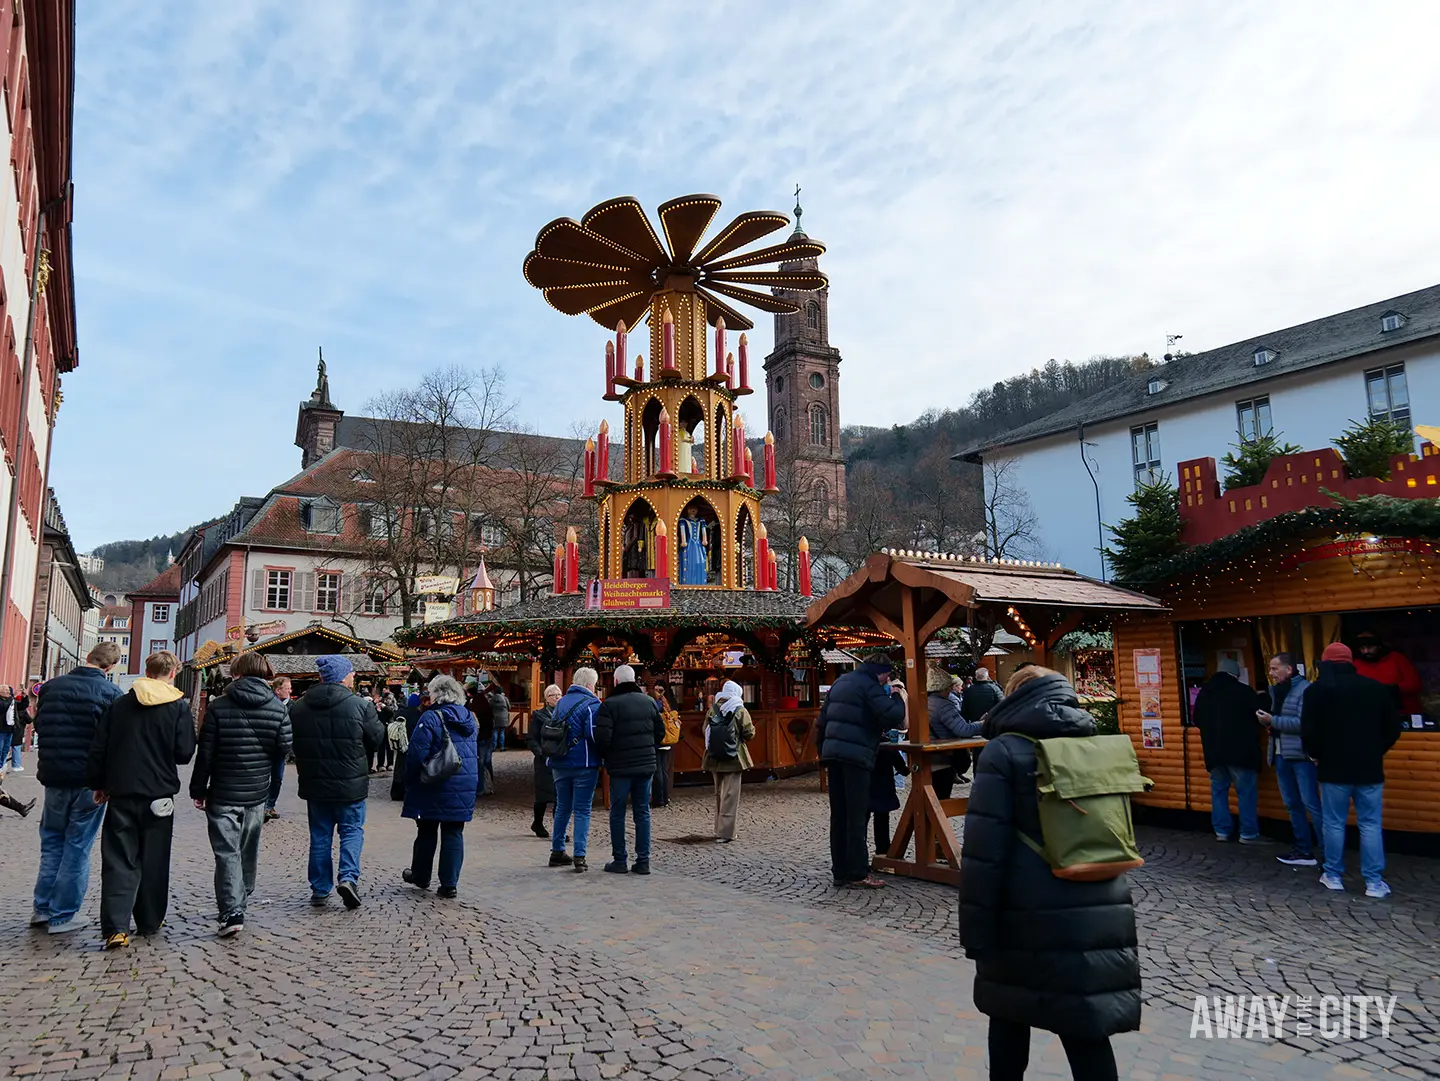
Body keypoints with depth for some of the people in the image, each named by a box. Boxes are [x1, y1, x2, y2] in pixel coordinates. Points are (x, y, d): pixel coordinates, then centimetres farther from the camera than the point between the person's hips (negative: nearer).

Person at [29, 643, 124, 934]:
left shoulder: (52, 686, 0)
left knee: (51, 841, 19)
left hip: (54, 778, 4)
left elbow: (38, 725, 13)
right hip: (90, 781, -4)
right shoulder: (111, 693, -12)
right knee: (77, 847, 6)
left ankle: (43, 908, 21)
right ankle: (61, 915, 10)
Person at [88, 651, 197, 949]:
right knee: (154, 860, 12)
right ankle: (150, 921, 22)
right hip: (159, 795, -2)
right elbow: (184, 753, -10)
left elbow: (98, 749, 4)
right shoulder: (179, 706, -7)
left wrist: (99, 785, 15)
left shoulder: (119, 704, 3)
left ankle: (116, 927, -7)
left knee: (119, 860, 4)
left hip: (121, 793, 2)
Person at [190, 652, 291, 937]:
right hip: (256, 793, 3)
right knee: (248, 851, 18)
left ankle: (232, 912, -10)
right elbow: (284, 749, -2)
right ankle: (239, 900, 30)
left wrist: (198, 790, 2)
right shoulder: (277, 708, -3)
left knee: (227, 852, -1)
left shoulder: (218, 706, -9)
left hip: (223, 794, -3)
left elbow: (205, 753, -7)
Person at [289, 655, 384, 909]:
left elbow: (291, 743, 9)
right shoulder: (359, 705, -14)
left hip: (314, 783, 4)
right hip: (350, 783, -4)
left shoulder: (299, 707, 0)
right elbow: (377, 738, -3)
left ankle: (320, 889, 18)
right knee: (352, 831, 10)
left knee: (320, 835, 14)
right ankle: (349, 877, -8)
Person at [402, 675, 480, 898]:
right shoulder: (469, 717, 7)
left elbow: (417, 754, -16)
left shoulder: (431, 718, -15)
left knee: (427, 832, 13)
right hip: (465, 786, 5)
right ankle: (449, 883, 5)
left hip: (435, 787, -5)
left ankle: (420, 875, 30)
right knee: (454, 833, 7)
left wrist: (410, 783, -4)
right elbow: (476, 752, 16)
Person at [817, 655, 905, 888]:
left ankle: (840, 873, 12)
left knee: (839, 816, 9)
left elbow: (823, 721, 20)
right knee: (856, 816, -3)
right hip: (856, 755, -7)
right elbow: (893, 717, -18)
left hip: (832, 753, 7)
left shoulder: (840, 682, 19)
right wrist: (897, 696, 1)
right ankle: (858, 873, 0)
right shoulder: (870, 686, -6)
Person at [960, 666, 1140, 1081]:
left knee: (1010, 1013, 16)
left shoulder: (1004, 751, -6)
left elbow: (984, 850, -12)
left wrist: (976, 929, -8)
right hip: (1100, 910, 4)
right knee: (1087, 1028, 9)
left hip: (1030, 912, -4)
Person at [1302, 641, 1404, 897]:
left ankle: (1333, 876, 13)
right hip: (1369, 768, 2)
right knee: (1370, 825, 6)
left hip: (1334, 768, -2)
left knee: (1334, 824, 6)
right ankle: (1375, 882, 5)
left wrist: (1317, 755, 9)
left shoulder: (1317, 689, -5)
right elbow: (1393, 729, 8)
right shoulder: (1377, 688, 4)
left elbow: (1308, 732, -9)